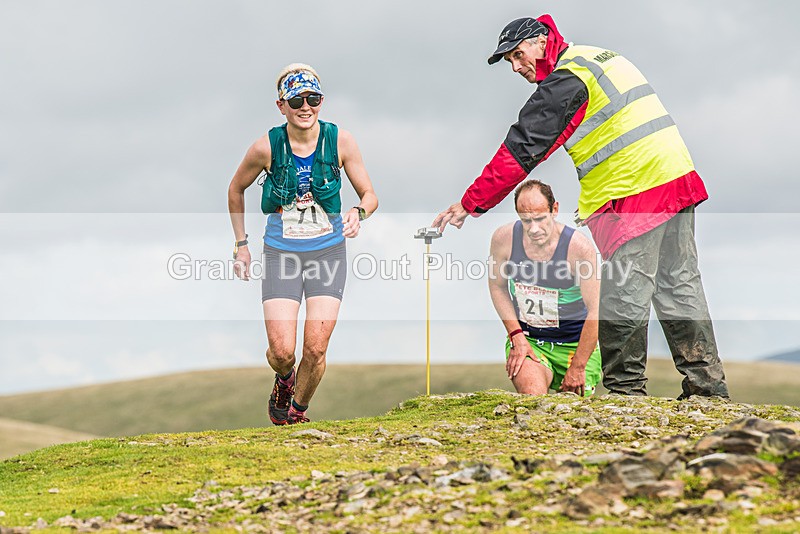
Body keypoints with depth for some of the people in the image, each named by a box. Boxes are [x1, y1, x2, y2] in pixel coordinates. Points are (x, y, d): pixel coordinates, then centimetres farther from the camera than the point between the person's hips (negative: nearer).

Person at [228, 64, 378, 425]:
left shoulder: (339, 141, -9)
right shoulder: (266, 147, -11)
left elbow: (369, 195, 0)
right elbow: (236, 189, 8)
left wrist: (358, 213, -22)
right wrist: (241, 244, 8)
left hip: (328, 251, 1)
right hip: (281, 254, 0)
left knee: (315, 349, -8)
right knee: (282, 350, -11)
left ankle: (298, 409, 21)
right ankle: (284, 380, 27)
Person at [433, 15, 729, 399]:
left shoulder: (565, 80, -9)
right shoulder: (602, 57, 21)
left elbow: (522, 149, -11)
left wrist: (470, 203, -8)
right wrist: (598, 200, 22)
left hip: (636, 192, -10)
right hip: (678, 180, 10)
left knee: (623, 297, -4)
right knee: (679, 288, 11)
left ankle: (625, 391, 0)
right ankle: (708, 388, 12)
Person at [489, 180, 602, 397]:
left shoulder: (580, 247, -19)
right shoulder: (504, 238, -11)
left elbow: (595, 311, -15)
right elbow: (497, 287, 7)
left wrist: (577, 367, -14)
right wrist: (516, 336, -4)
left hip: (575, 344, -1)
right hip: (526, 338, 1)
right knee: (532, 394, -27)